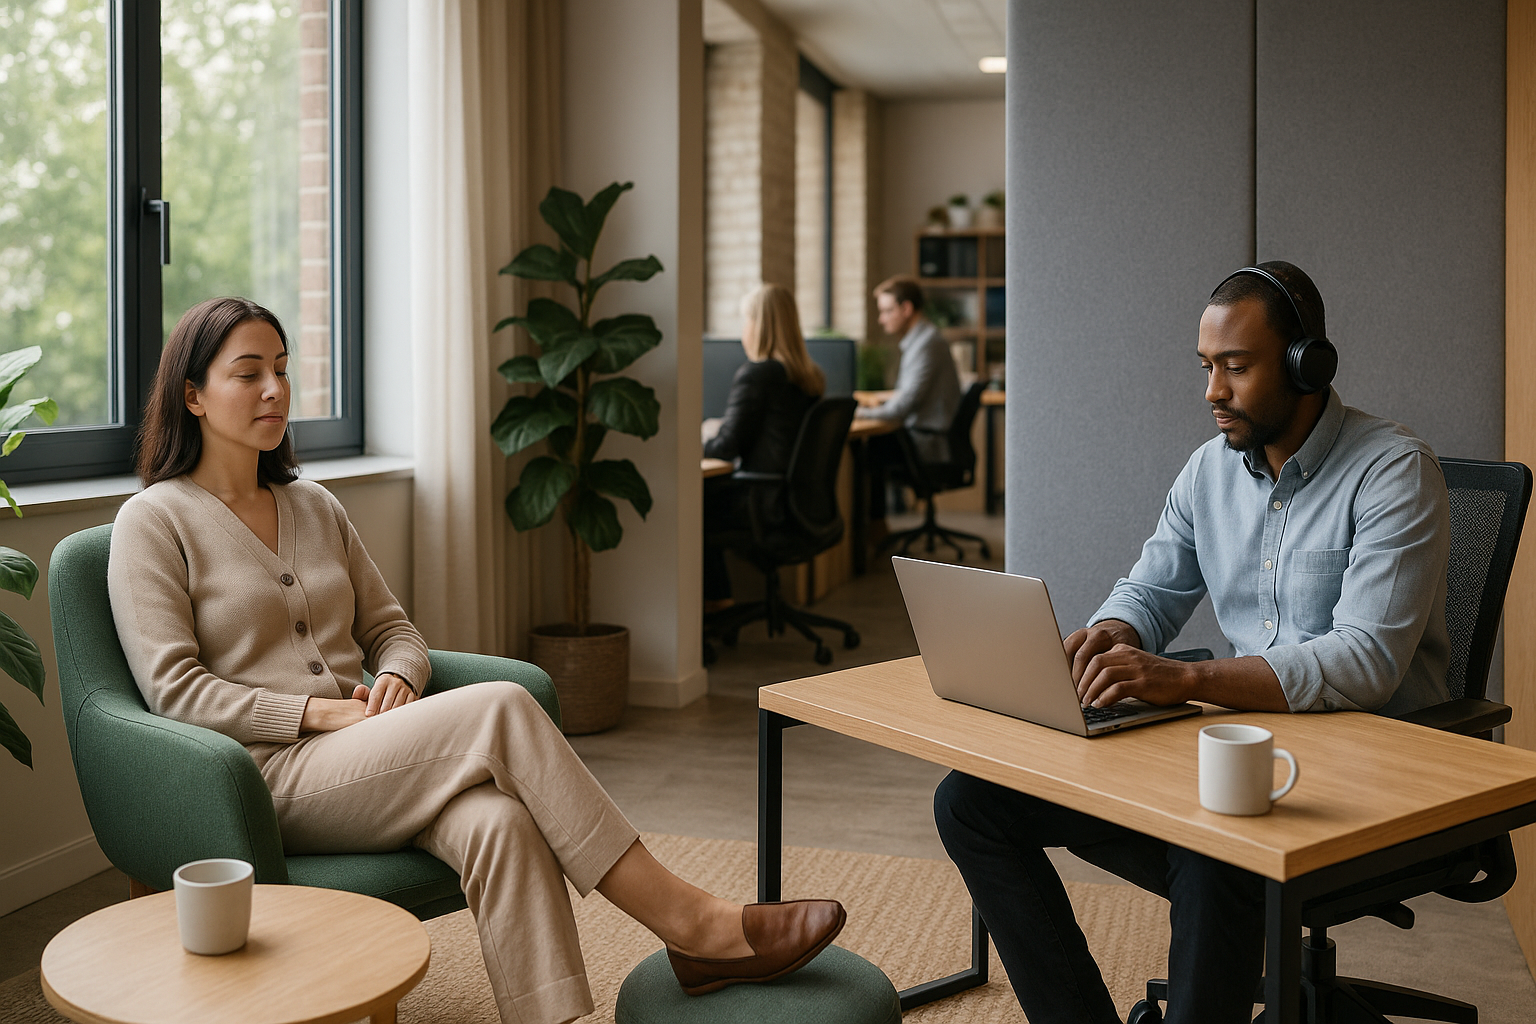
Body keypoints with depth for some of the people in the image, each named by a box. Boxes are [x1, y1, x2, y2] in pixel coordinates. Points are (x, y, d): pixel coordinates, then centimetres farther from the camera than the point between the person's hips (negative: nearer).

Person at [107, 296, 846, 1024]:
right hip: (270, 780, -5)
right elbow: (174, 689, -8)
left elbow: (392, 629, 20)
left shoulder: (314, 506, 19)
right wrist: (323, 710, -16)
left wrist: (395, 681, -4)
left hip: (359, 760, 5)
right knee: (500, 709, -29)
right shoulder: (154, 521, 1)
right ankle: (691, 923, -26)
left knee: (499, 822, -32)